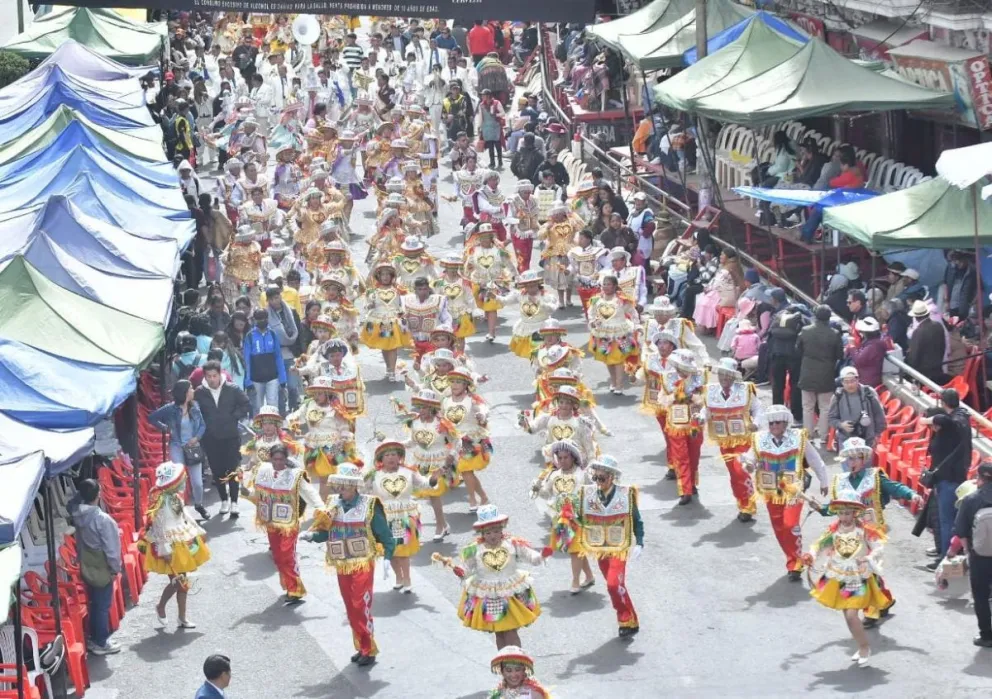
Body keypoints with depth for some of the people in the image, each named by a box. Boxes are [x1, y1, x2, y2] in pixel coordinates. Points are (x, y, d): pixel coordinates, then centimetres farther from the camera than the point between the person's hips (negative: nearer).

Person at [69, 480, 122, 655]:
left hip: (86, 567, 7)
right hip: (102, 569, -7)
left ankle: (94, 639, 29)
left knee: (94, 604, 19)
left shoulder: (77, 514, -7)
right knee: (103, 606, 5)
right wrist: (115, 568, -7)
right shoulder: (103, 519, -26)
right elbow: (111, 548, -21)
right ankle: (101, 643, 12)